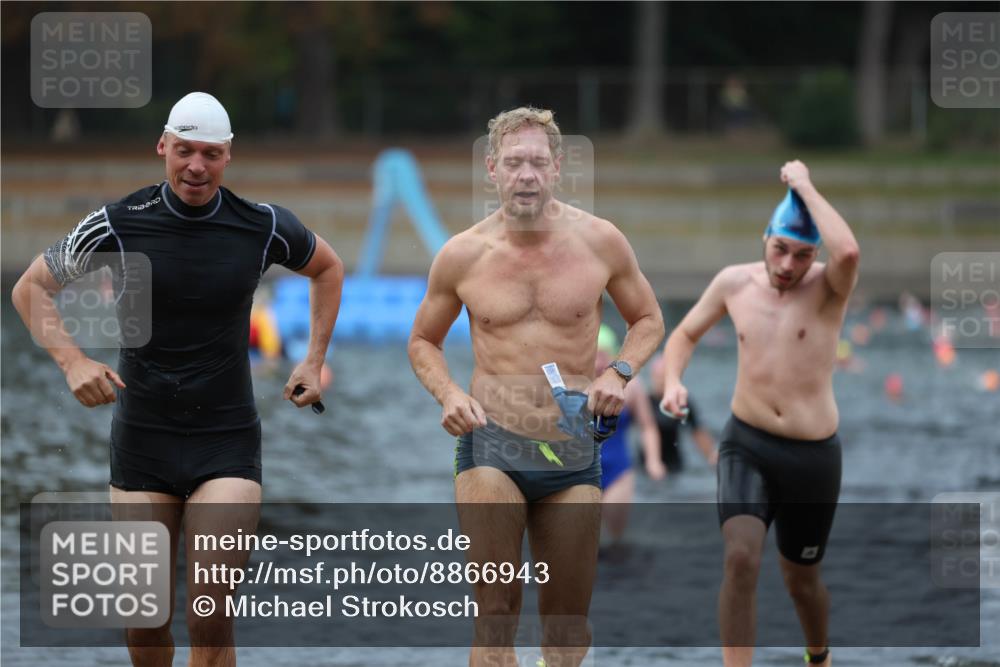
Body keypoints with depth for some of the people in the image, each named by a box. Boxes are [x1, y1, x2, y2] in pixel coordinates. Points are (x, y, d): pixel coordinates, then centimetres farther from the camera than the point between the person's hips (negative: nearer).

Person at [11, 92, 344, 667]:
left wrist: (315, 362, 11)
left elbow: (328, 268, 18)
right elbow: (32, 287, 5)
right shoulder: (118, 225, -6)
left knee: (211, 619, -13)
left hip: (228, 444, 0)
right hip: (142, 442, 1)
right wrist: (73, 362, -10)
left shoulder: (264, 227, -3)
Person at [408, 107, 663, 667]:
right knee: (496, 616, -13)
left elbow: (648, 319, 14)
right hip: (491, 446, -2)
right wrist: (448, 394, -7)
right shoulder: (463, 254, -2)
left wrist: (618, 373, -6)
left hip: (574, 451, 2)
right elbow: (424, 341, 13)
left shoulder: (600, 242, -1)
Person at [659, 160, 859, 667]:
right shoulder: (735, 283, 1)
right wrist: (672, 381, -4)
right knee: (741, 557, -22)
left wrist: (804, 186, -24)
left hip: (813, 456, -1)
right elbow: (686, 333, 17)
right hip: (746, 445, 1)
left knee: (801, 578, 13)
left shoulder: (827, 287, -10)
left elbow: (848, 251, -36)